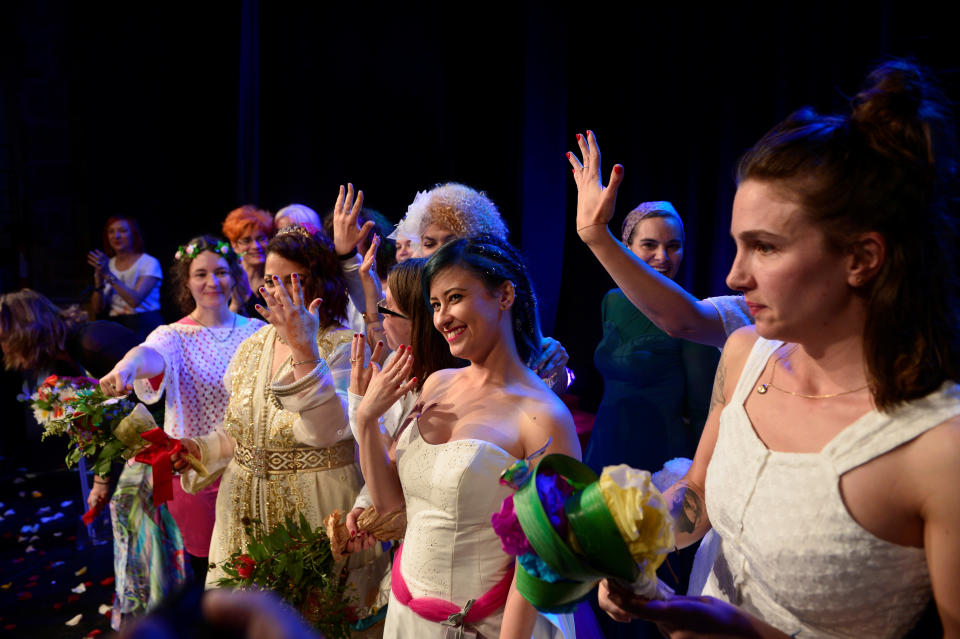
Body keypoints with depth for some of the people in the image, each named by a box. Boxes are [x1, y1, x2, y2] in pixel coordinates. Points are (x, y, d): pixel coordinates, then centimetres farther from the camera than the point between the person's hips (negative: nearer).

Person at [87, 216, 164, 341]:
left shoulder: (149, 263, -1)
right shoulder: (107, 264, 14)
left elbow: (134, 300, -15)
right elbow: (98, 308, 6)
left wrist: (109, 275, -20)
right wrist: (99, 280, -10)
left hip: (144, 326, -4)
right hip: (115, 325, 4)